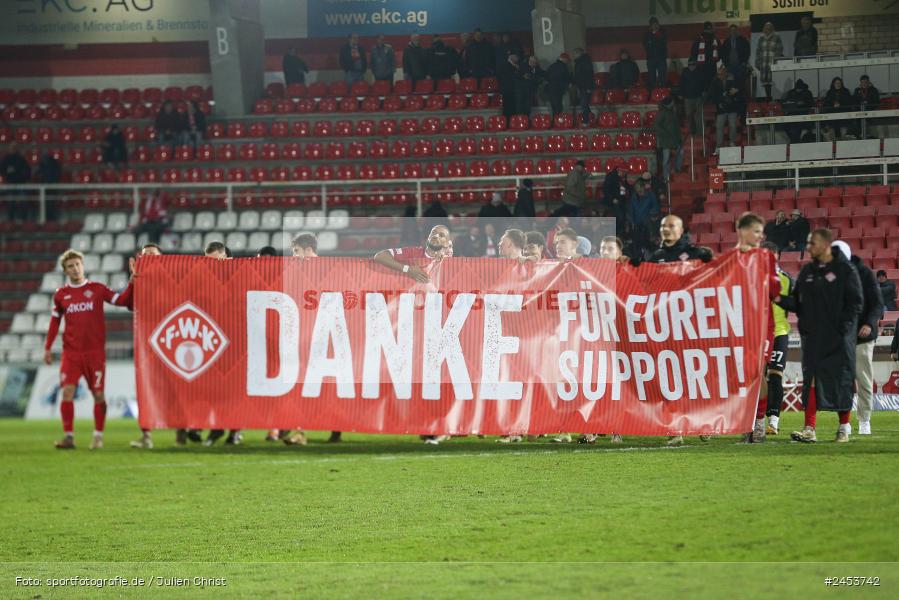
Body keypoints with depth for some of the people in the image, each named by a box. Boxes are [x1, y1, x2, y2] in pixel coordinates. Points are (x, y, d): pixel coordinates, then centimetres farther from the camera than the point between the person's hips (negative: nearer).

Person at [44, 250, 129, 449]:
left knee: (98, 393, 0)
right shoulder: (61, 295, 8)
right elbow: (55, 322, 15)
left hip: (95, 351, -1)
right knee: (67, 391, -10)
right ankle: (68, 436, -7)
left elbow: (122, 301, -2)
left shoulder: (97, 289, 3)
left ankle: (98, 436, 10)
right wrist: (47, 348, 13)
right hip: (71, 352, 1)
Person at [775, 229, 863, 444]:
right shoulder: (807, 270, 12)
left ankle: (844, 426, 14)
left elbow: (855, 303, -5)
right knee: (811, 380, -3)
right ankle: (809, 429, -6)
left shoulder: (845, 270, -3)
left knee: (841, 380, 2)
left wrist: (843, 327, -13)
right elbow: (797, 301, 12)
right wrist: (780, 299, -6)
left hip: (838, 338, -4)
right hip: (812, 337, 4)